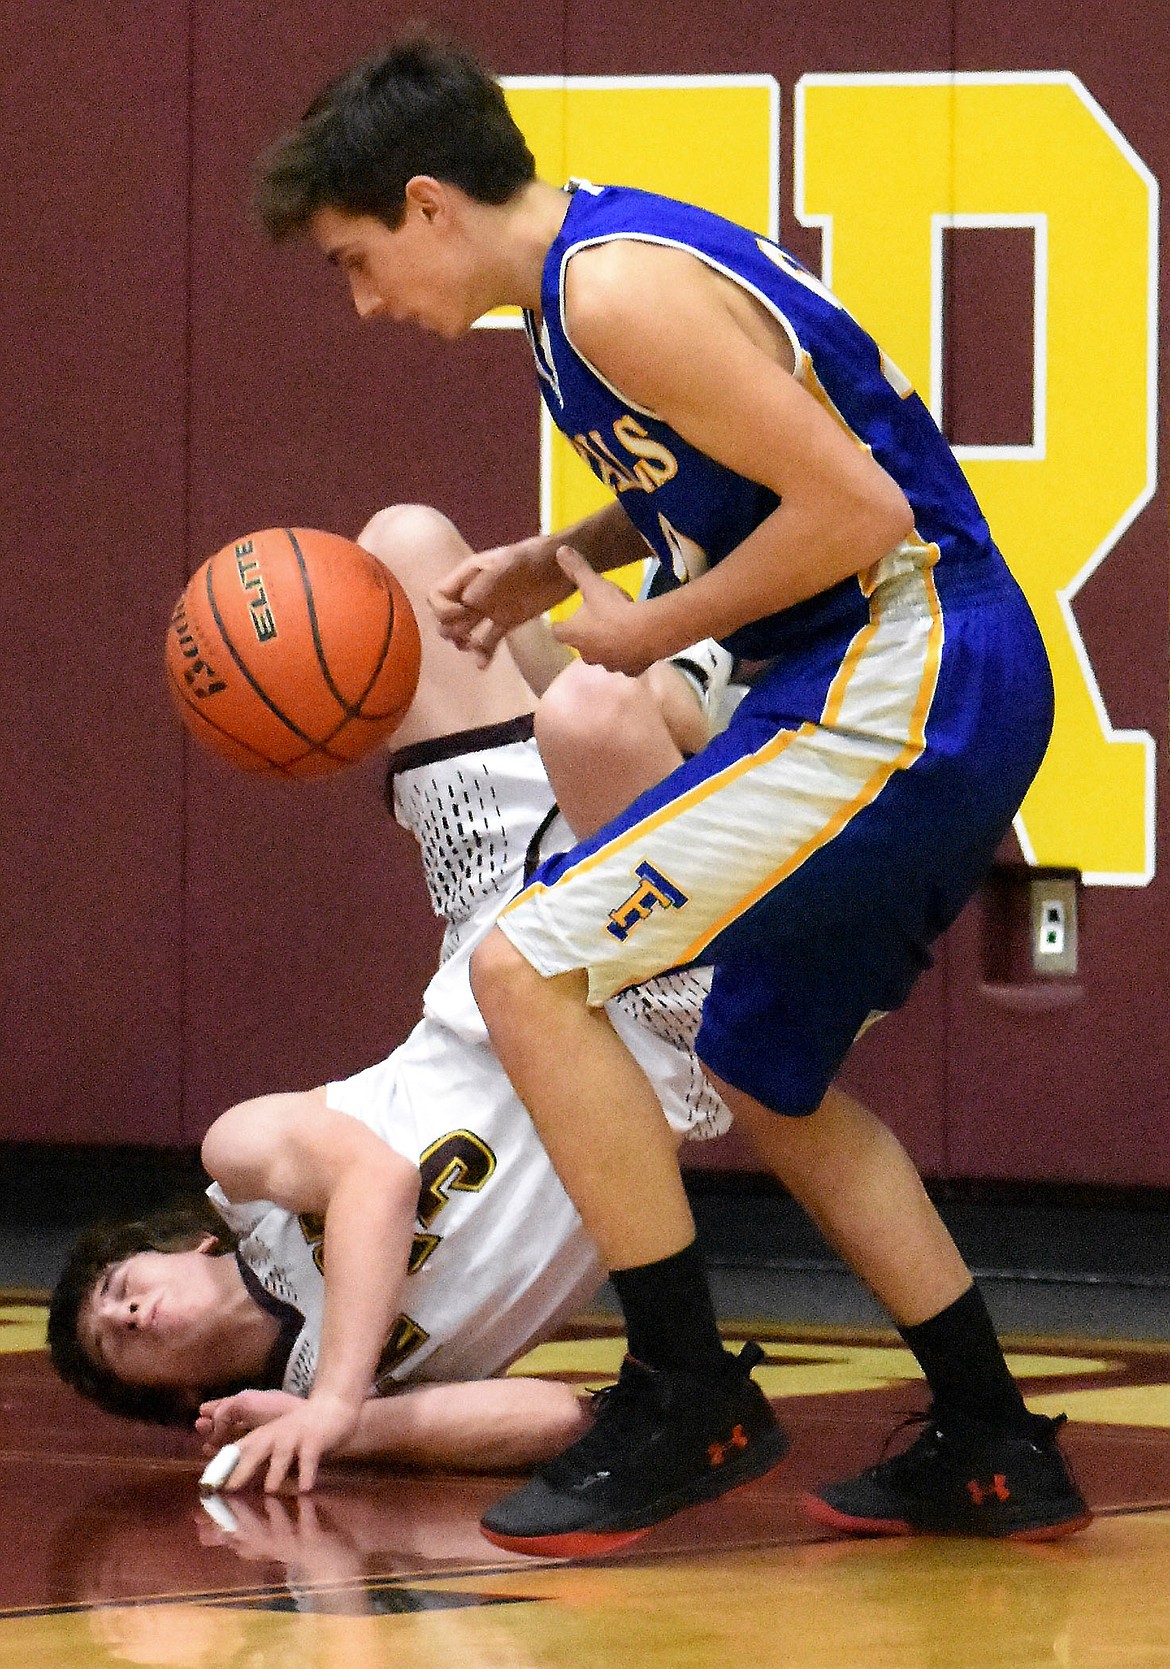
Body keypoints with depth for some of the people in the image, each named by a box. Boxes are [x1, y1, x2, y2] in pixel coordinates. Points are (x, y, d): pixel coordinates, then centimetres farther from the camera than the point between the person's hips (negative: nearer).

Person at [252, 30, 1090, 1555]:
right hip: (925, 694, 11)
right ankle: (995, 1454, 25)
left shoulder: (620, 294, -17)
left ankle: (684, 1399, -6)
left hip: (903, 686, -11)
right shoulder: (601, 264, 14)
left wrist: (648, 631, -10)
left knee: (529, 968, -13)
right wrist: (559, 563, 14)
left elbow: (856, 509, -21)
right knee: (768, 1080, 21)